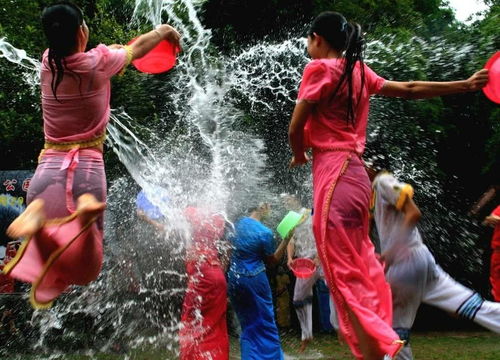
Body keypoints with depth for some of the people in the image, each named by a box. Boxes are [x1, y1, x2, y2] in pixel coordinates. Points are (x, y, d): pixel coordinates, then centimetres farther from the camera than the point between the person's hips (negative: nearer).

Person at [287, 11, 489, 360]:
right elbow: (409, 89, 18)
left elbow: (296, 128, -7)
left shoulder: (320, 68, -6)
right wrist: (465, 85, 26)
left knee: (344, 276, -7)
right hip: (354, 173, 8)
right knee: (360, 271, 11)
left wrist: (300, 156, 14)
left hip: (333, 173, -8)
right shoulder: (359, 71, 16)